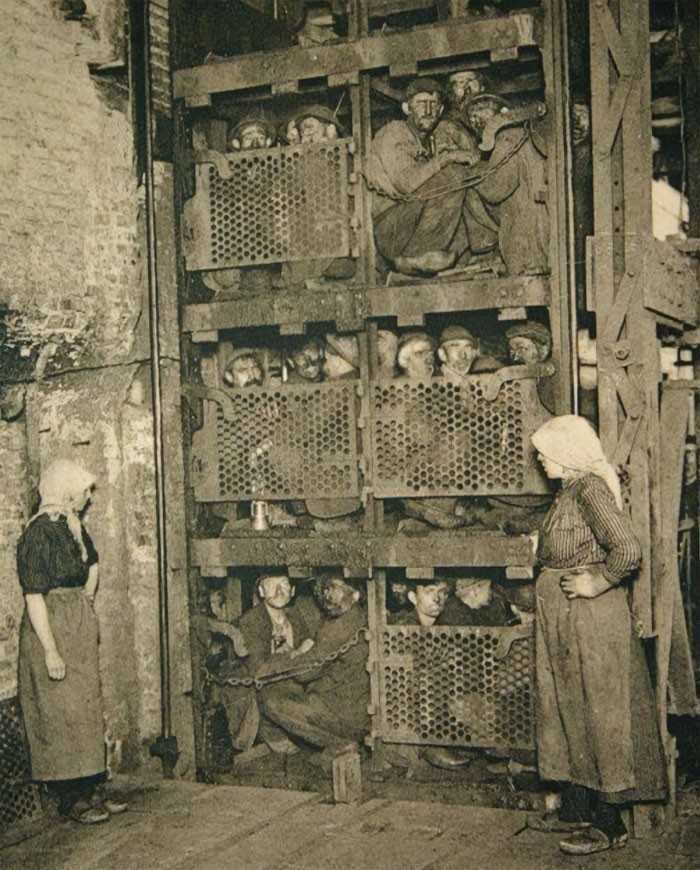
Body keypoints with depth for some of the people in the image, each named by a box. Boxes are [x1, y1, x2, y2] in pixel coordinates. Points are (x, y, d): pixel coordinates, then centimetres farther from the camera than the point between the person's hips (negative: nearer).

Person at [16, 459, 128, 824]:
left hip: (81, 630, 9)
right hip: (52, 630, -9)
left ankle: (91, 791, 21)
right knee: (61, 714, -1)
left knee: (87, 710, 13)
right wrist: (51, 652, -24)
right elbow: (34, 596, -22)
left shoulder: (73, 527, 9)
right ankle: (71, 799, 8)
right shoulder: (39, 534, -17)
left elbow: (93, 564, 29)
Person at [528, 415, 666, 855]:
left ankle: (610, 824, 6)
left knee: (598, 713, -2)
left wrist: (597, 583, -19)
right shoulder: (571, 490, 12)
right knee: (569, 711, 15)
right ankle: (577, 810, 26)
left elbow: (628, 549, -29)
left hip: (591, 620, -10)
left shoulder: (590, 489, -17)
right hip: (564, 621, 10)